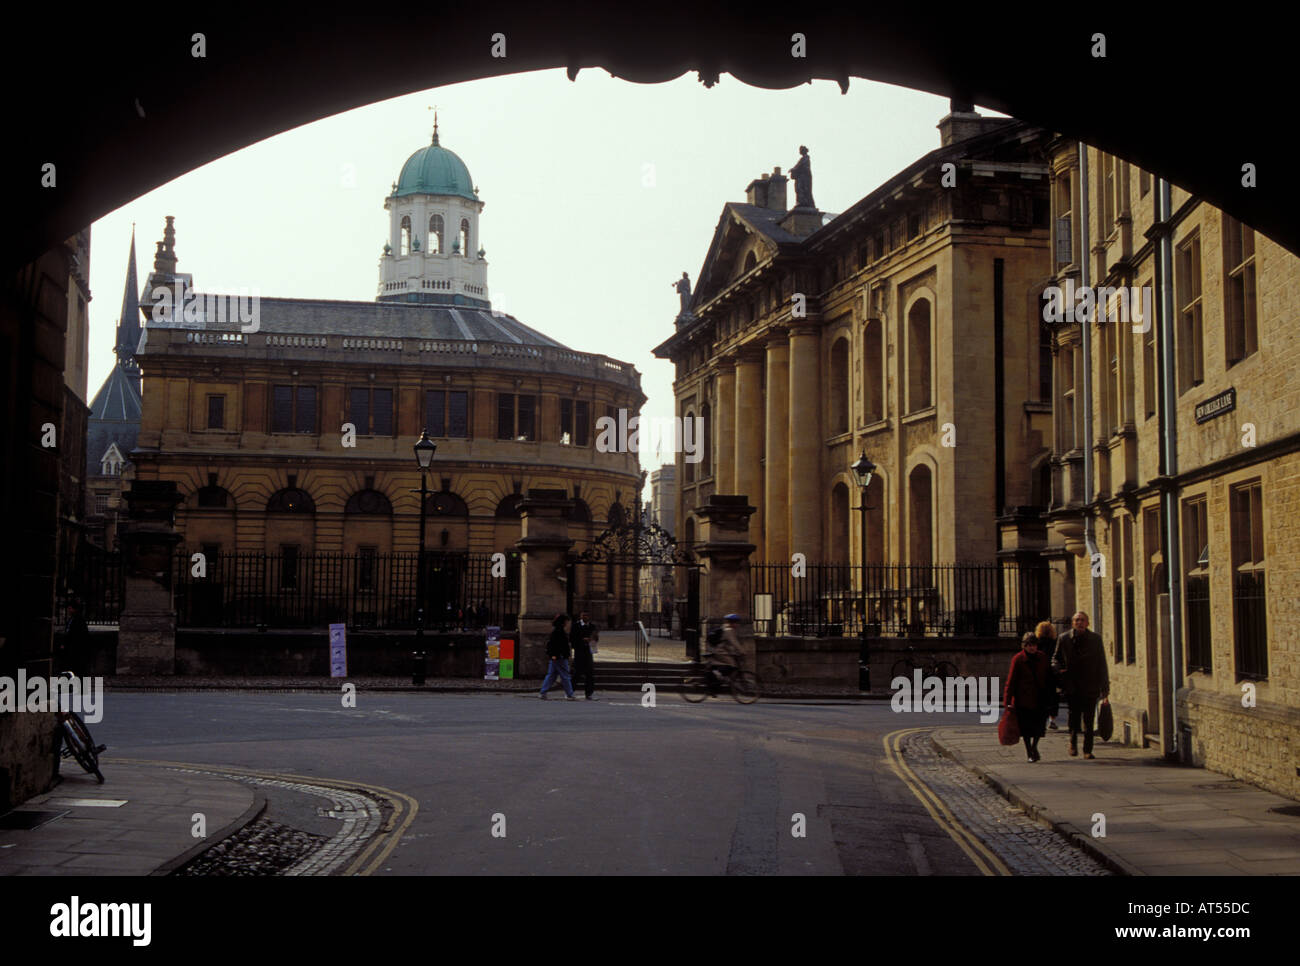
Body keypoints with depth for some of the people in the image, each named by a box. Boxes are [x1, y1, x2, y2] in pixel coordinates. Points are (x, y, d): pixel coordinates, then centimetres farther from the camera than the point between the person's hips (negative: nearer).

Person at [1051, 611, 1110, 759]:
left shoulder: (1096, 638, 4)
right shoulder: (1064, 639, 3)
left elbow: (1102, 664, 6)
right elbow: (1056, 658, 16)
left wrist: (1105, 688, 3)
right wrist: (1058, 669, -8)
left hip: (1090, 686, 0)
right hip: (1072, 686, 0)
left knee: (1089, 720, 2)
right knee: (1074, 716, -4)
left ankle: (1087, 750, 11)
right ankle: (1073, 743, 21)